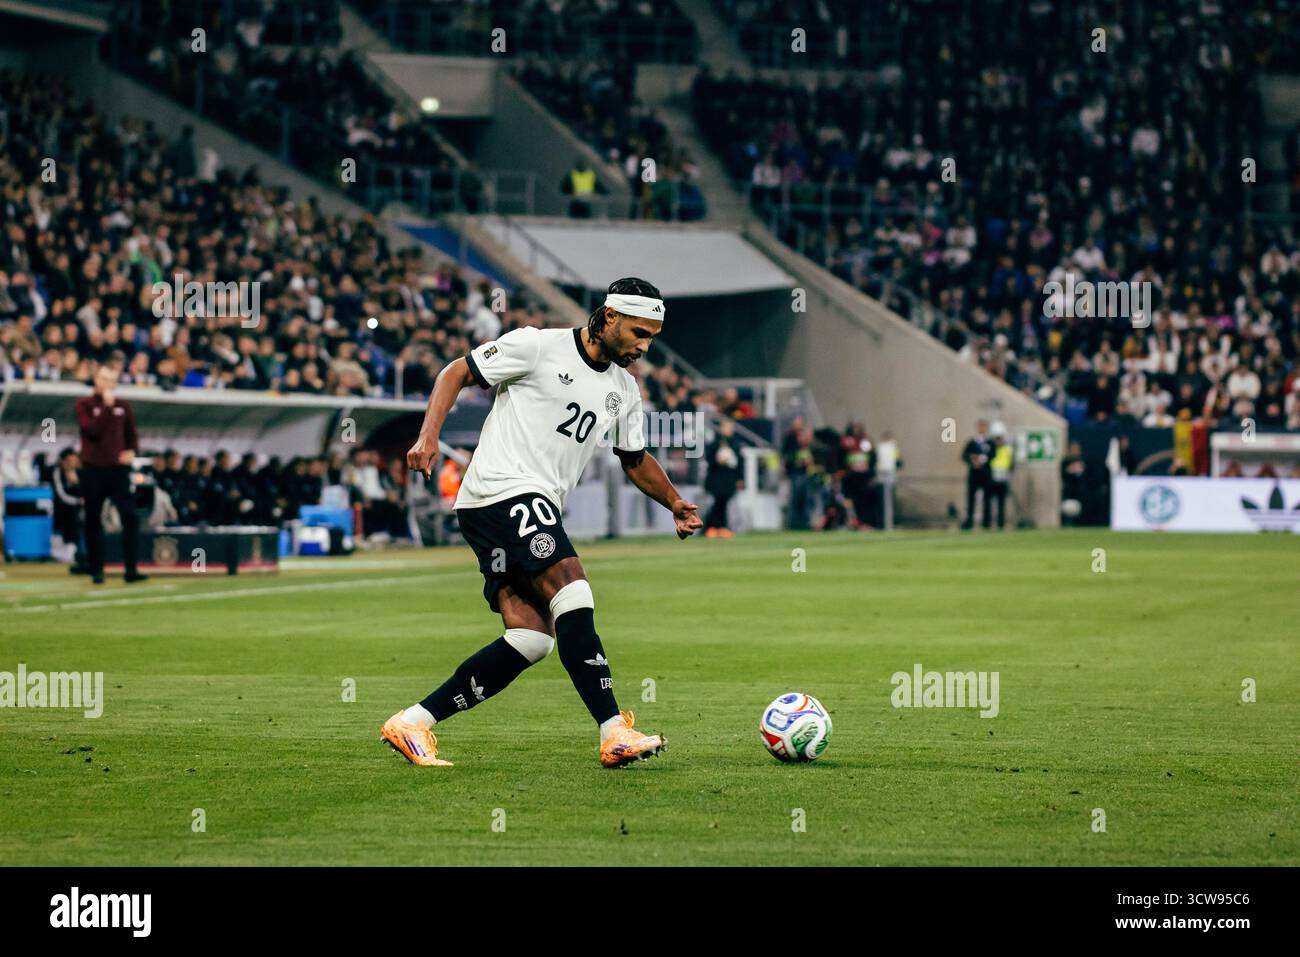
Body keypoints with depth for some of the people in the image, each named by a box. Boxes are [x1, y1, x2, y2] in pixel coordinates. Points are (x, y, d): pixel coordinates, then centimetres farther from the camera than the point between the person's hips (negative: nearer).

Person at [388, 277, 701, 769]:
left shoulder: (624, 390, 17)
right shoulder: (537, 346, -5)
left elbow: (636, 459, 31)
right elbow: (456, 373, -1)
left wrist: (674, 502, 16)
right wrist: (428, 436, -14)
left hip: (535, 508, 9)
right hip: (503, 490, -9)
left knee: (531, 639, -5)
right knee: (573, 596, -22)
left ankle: (412, 723, -1)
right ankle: (615, 734, -27)